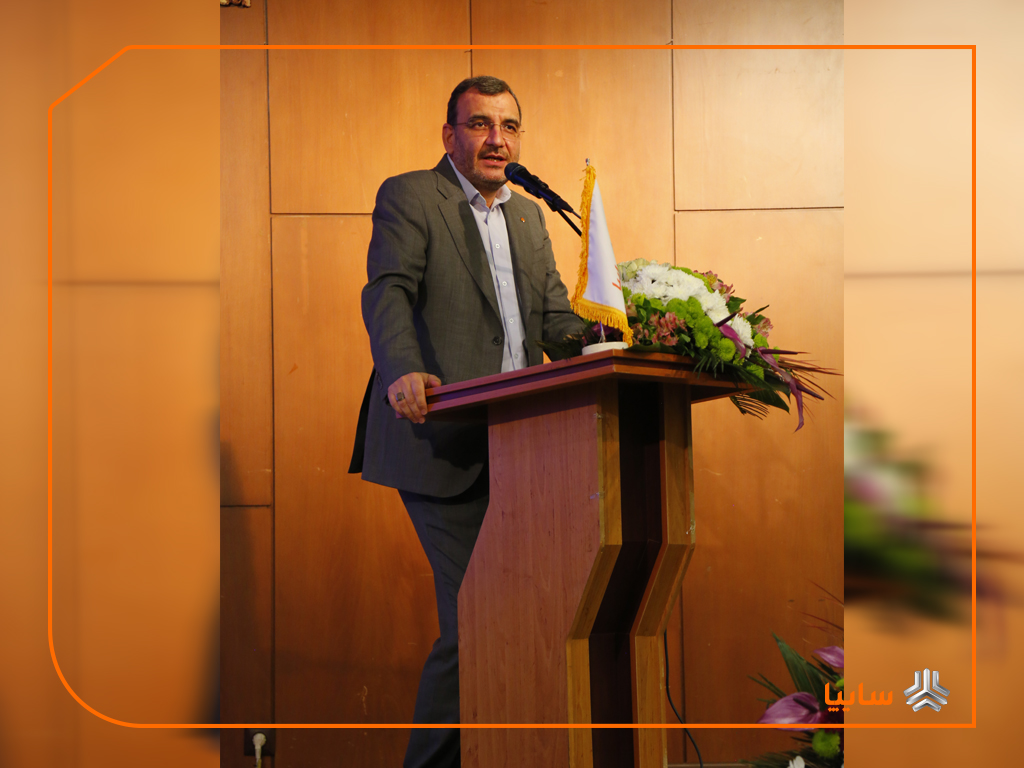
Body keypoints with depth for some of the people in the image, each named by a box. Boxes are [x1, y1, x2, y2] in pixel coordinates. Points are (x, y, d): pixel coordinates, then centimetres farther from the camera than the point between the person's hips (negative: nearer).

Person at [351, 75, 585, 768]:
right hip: (443, 443, -7)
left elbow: (556, 315, 17)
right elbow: (387, 292, -13)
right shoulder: (407, 197, 1)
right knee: (472, 618, -11)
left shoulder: (530, 216, 22)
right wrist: (403, 370, -32)